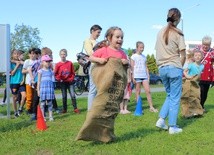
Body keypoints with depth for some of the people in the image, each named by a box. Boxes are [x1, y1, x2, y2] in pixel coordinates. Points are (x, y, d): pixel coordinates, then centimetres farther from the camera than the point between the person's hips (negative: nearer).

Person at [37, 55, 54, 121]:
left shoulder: (50, 71, 13)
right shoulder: (41, 71, 3)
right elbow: (39, 81, 2)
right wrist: (38, 90, -2)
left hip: (50, 87, 3)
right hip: (43, 87, -3)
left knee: (50, 102, 5)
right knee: (42, 102, -1)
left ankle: (50, 116, 10)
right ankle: (43, 117, 6)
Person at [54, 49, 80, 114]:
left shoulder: (70, 63, 0)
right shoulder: (58, 64, -1)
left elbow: (73, 73, 5)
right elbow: (55, 74, 3)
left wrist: (71, 79, -7)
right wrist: (59, 79, -11)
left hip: (70, 82, 0)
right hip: (62, 82, 0)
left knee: (73, 95, -5)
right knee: (64, 96, 7)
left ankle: (75, 108, 2)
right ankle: (64, 109, 15)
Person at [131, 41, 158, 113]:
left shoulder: (144, 57, 16)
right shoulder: (133, 56, 2)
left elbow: (146, 67, 18)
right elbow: (132, 68, -2)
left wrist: (148, 76, 10)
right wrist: (133, 77, -8)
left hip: (144, 76, 4)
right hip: (137, 76, -4)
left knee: (148, 91, -4)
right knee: (138, 92, 1)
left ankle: (151, 107, -2)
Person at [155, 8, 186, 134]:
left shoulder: (160, 32, 10)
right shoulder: (178, 33, -6)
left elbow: (158, 52, 11)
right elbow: (183, 54, -7)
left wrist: (161, 65, 13)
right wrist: (181, 67, 7)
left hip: (162, 68, 6)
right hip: (174, 68, -6)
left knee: (170, 95, 20)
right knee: (175, 98, 2)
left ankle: (161, 119, 8)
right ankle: (173, 127, 4)